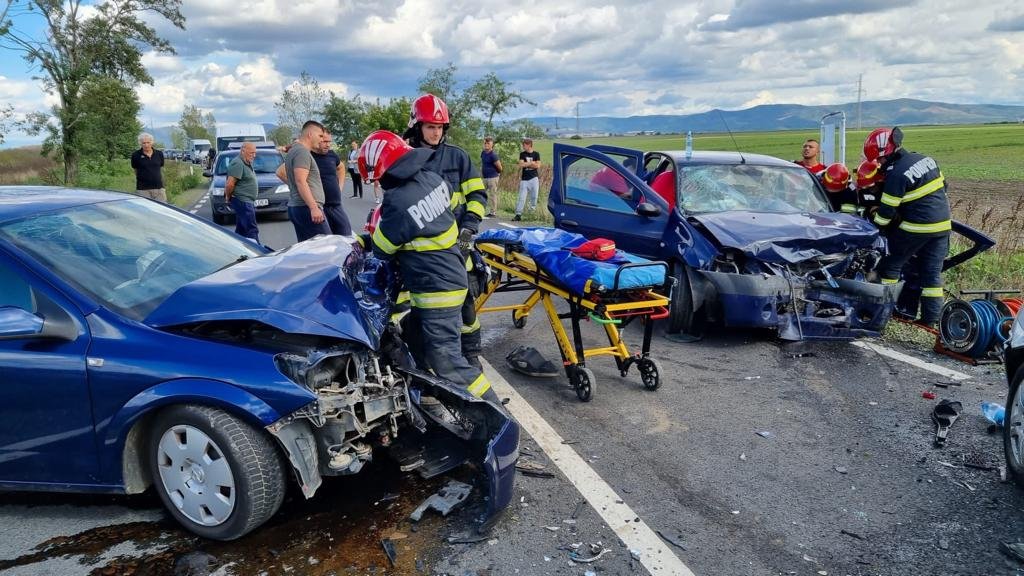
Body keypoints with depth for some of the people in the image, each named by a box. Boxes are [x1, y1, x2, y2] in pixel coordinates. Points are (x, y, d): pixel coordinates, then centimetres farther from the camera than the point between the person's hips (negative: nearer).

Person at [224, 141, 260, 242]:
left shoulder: (247, 163, 16)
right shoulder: (238, 163, -16)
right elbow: (230, 184, -23)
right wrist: (228, 197, -10)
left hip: (246, 201, 10)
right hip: (242, 201, -10)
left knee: (241, 230, 15)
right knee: (251, 230, -12)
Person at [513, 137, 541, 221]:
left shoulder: (536, 154, 3)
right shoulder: (522, 154, 6)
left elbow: (538, 165, -7)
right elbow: (521, 165, -6)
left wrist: (526, 164, -6)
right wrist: (531, 163, -7)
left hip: (534, 178, -1)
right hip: (524, 179, 1)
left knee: (534, 197, 2)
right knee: (521, 198, -4)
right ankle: (518, 214, -4)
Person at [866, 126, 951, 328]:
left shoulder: (896, 173, -16)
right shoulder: (925, 158, 9)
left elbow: (887, 211, -14)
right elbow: (942, 185, 20)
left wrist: (876, 223, 4)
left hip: (917, 227, -8)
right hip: (943, 224, 8)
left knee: (892, 264, 6)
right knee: (932, 271, 10)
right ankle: (932, 317, 12)